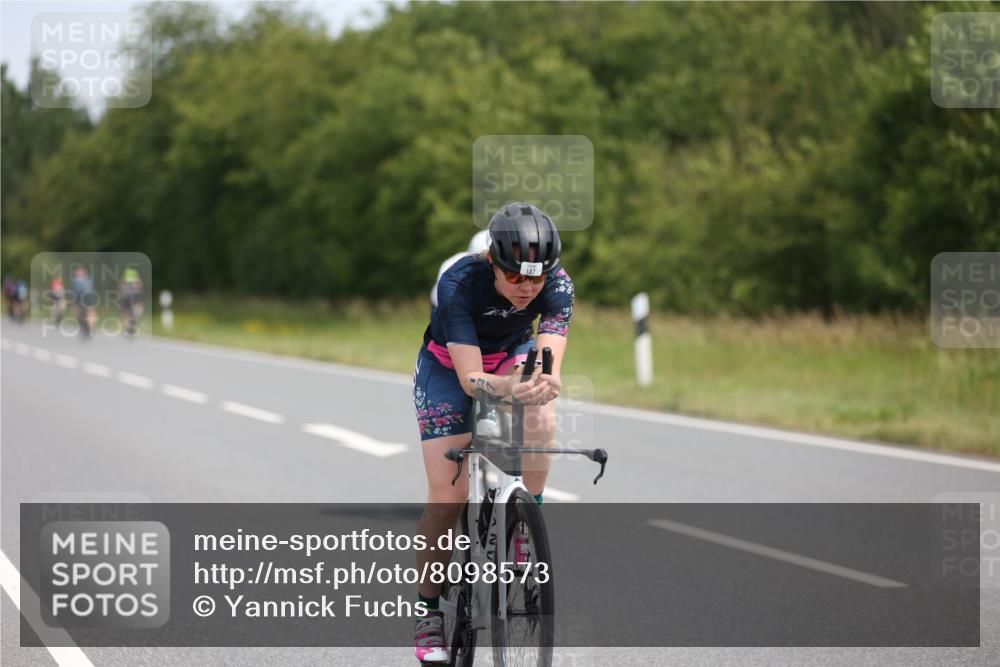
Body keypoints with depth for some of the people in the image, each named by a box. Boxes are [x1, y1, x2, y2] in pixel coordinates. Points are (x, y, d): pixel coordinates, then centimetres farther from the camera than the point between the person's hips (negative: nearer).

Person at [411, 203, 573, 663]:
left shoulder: (558, 284, -27)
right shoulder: (459, 283, -35)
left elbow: (549, 361, -37)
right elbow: (470, 378, -41)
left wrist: (544, 382, -61)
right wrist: (510, 387, -62)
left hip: (514, 355, 2)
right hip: (448, 366, -2)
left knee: (540, 417, -34)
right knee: (448, 495, -12)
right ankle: (428, 610, 4)